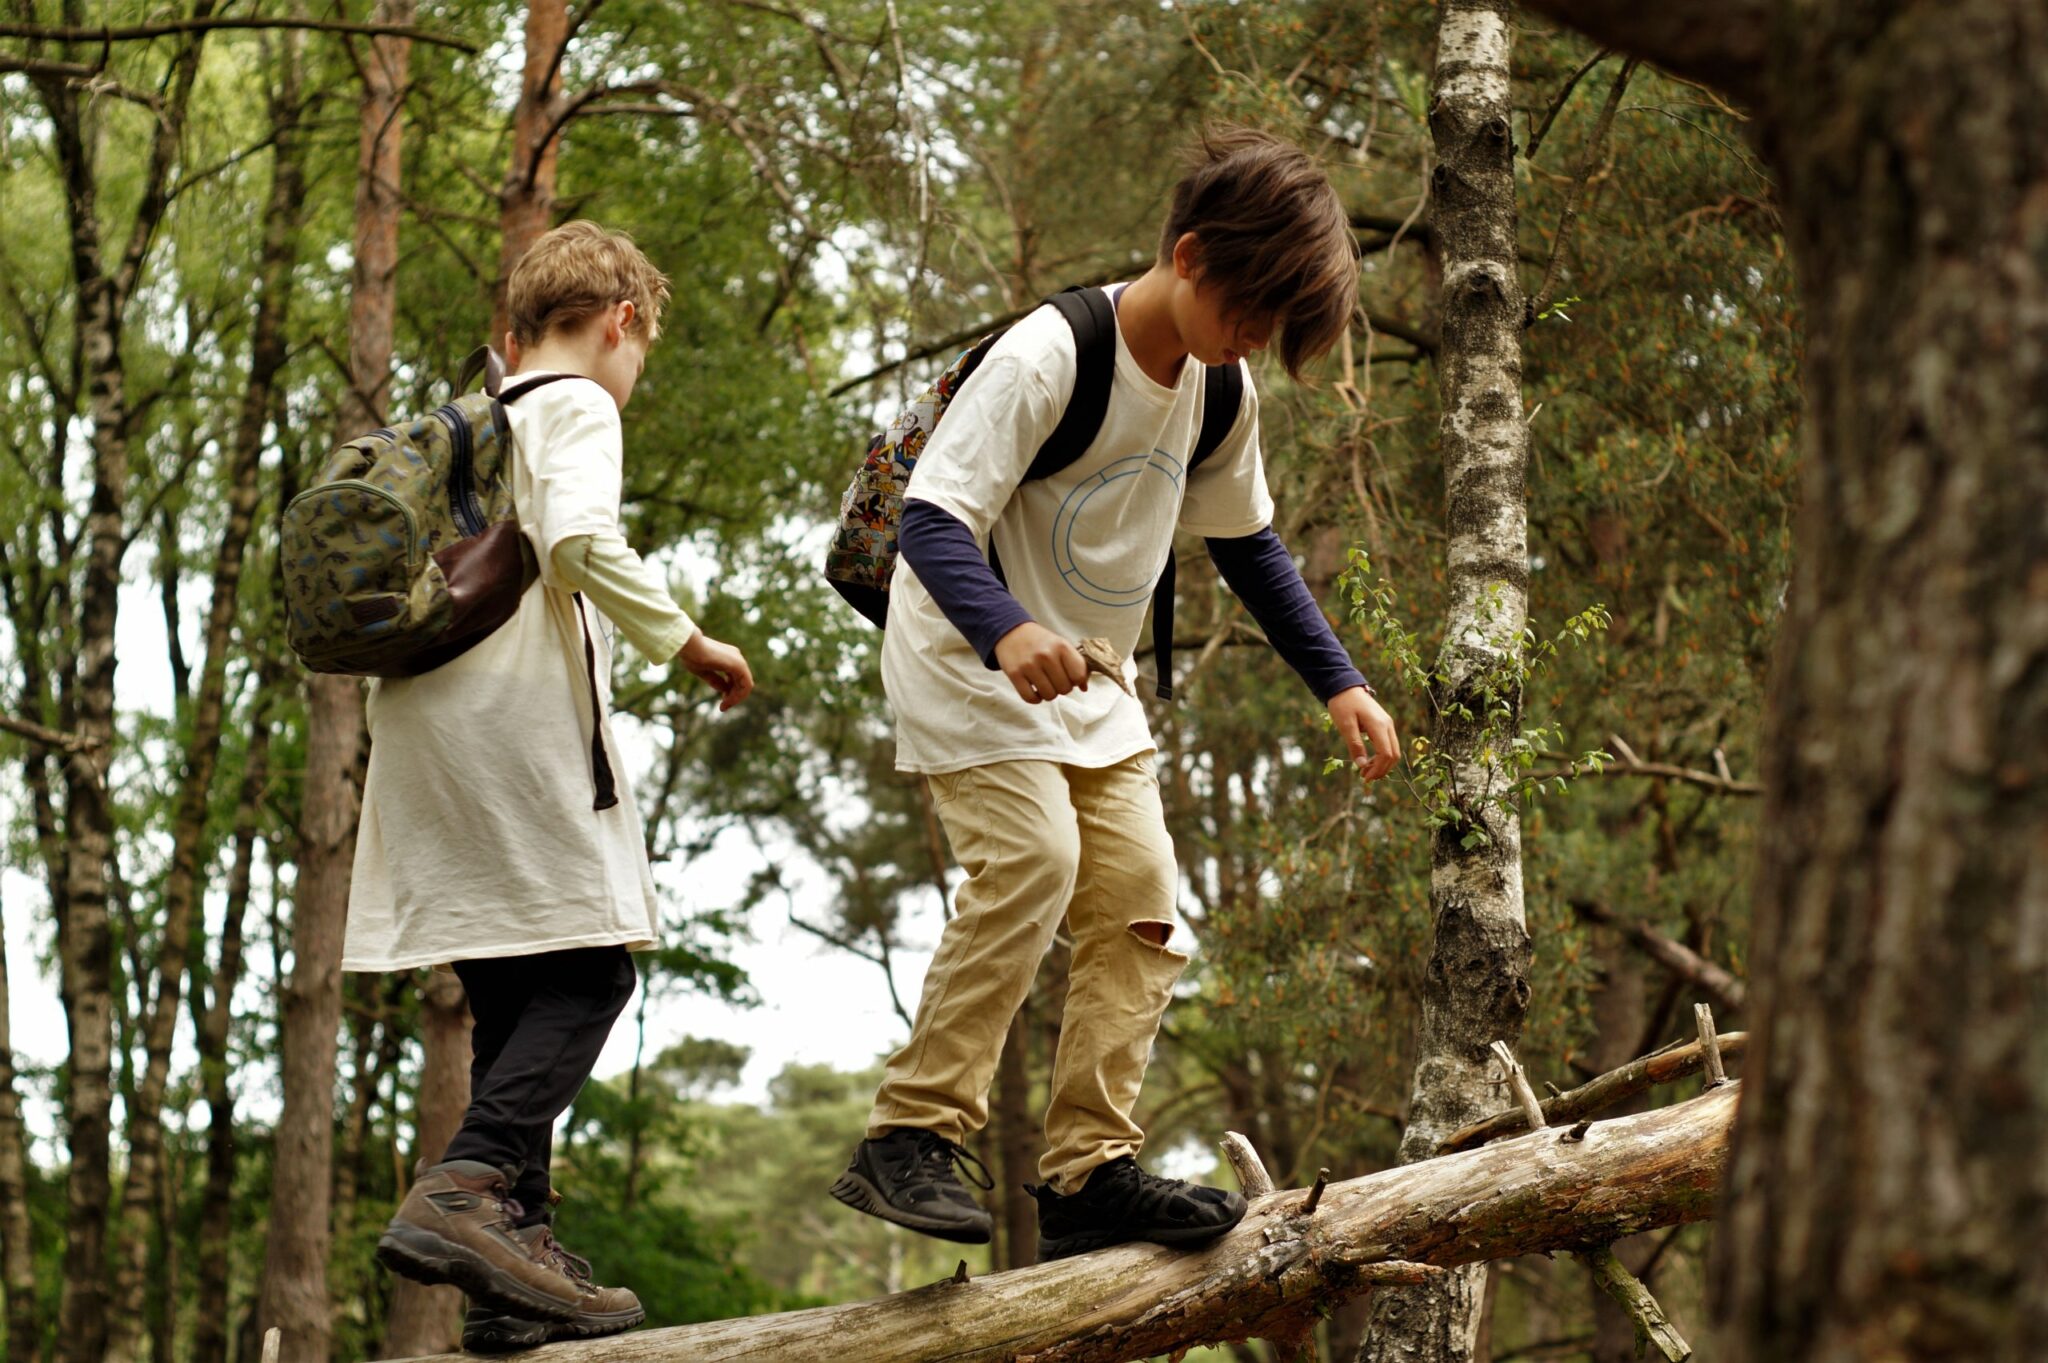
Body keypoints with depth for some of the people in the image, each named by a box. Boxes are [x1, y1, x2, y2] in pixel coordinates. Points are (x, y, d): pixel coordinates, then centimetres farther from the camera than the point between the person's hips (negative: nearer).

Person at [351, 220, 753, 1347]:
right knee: (588, 967, -9)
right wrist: (686, 642, -11)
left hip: (420, 728, 8)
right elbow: (580, 542, -19)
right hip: (516, 719, -8)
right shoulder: (577, 407, 0)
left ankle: (517, 1264, 0)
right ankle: (462, 1190, -26)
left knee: (512, 996, 6)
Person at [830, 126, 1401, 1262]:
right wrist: (1008, 629, -49)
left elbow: (1247, 542, 15)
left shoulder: (1219, 393, 0)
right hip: (969, 660, -8)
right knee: (1034, 861, -26)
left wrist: (1337, 682, 8)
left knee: (1140, 902, -4)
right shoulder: (1048, 358, -24)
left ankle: (1088, 1172, -3)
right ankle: (909, 1139, -21)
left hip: (1092, 690, 8)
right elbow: (930, 519, -30)